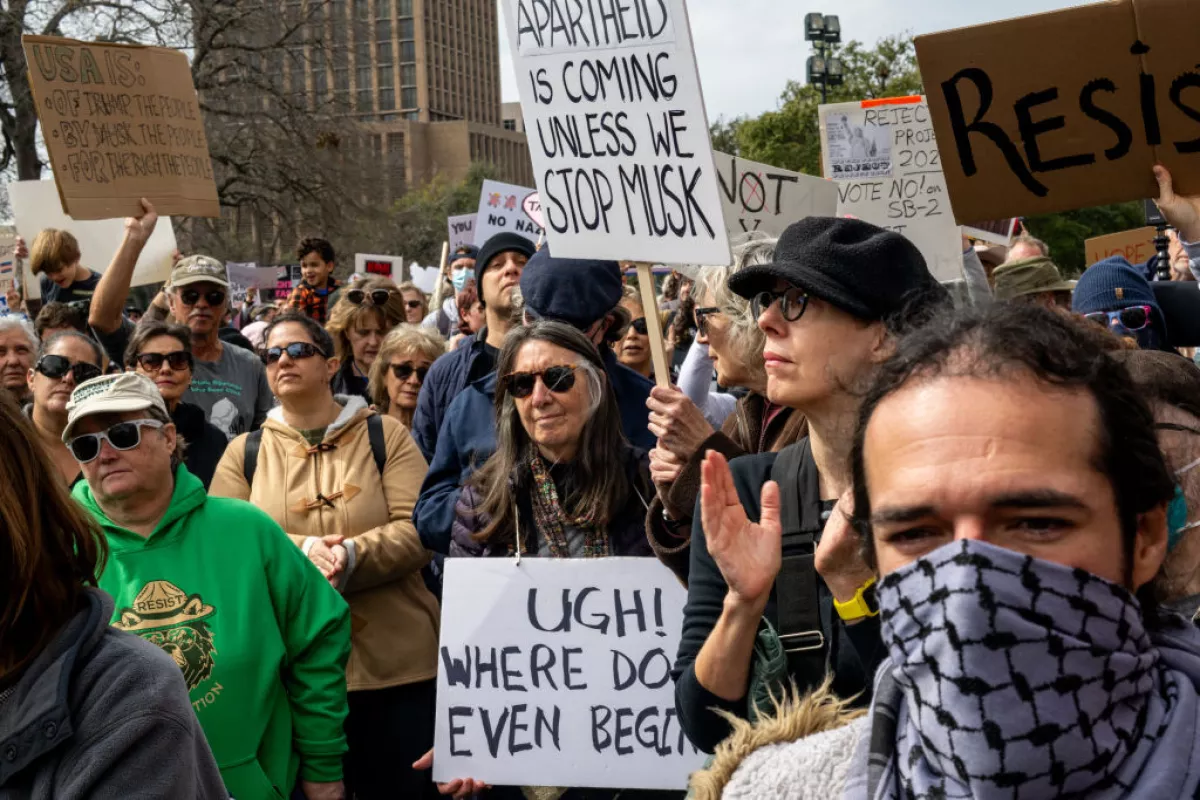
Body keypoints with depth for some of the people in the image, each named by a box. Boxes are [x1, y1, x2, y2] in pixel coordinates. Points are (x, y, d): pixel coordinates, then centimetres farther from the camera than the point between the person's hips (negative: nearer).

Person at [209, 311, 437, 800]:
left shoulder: (385, 436, 4)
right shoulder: (244, 452, 9)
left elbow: (419, 532, -6)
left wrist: (350, 556, -24)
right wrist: (302, 551, -19)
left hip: (394, 662, -1)